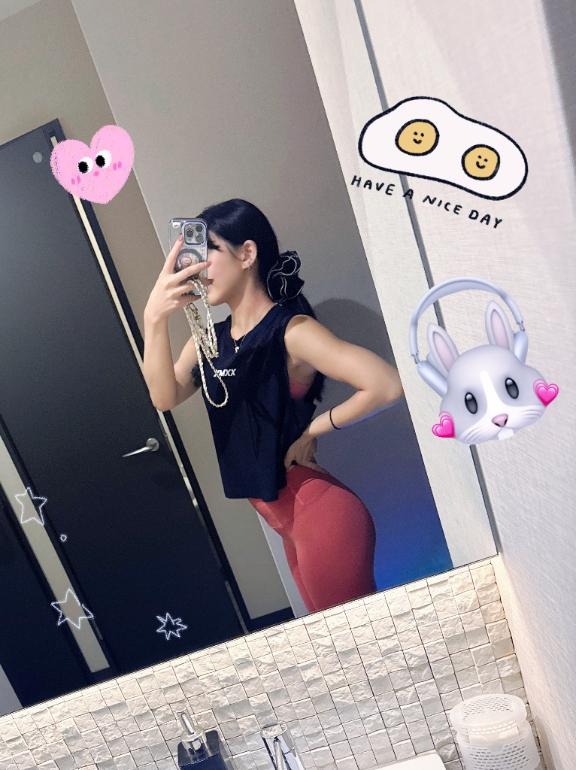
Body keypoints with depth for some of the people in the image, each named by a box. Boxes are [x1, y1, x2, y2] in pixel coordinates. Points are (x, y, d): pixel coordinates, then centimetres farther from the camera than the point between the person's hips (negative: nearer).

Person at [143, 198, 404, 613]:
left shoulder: (291, 331, -16)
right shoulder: (210, 339, 6)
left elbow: (387, 384, -25)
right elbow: (165, 397, -9)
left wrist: (314, 430, -15)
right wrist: (155, 319, -20)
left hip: (319, 512, -8)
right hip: (285, 518, 8)